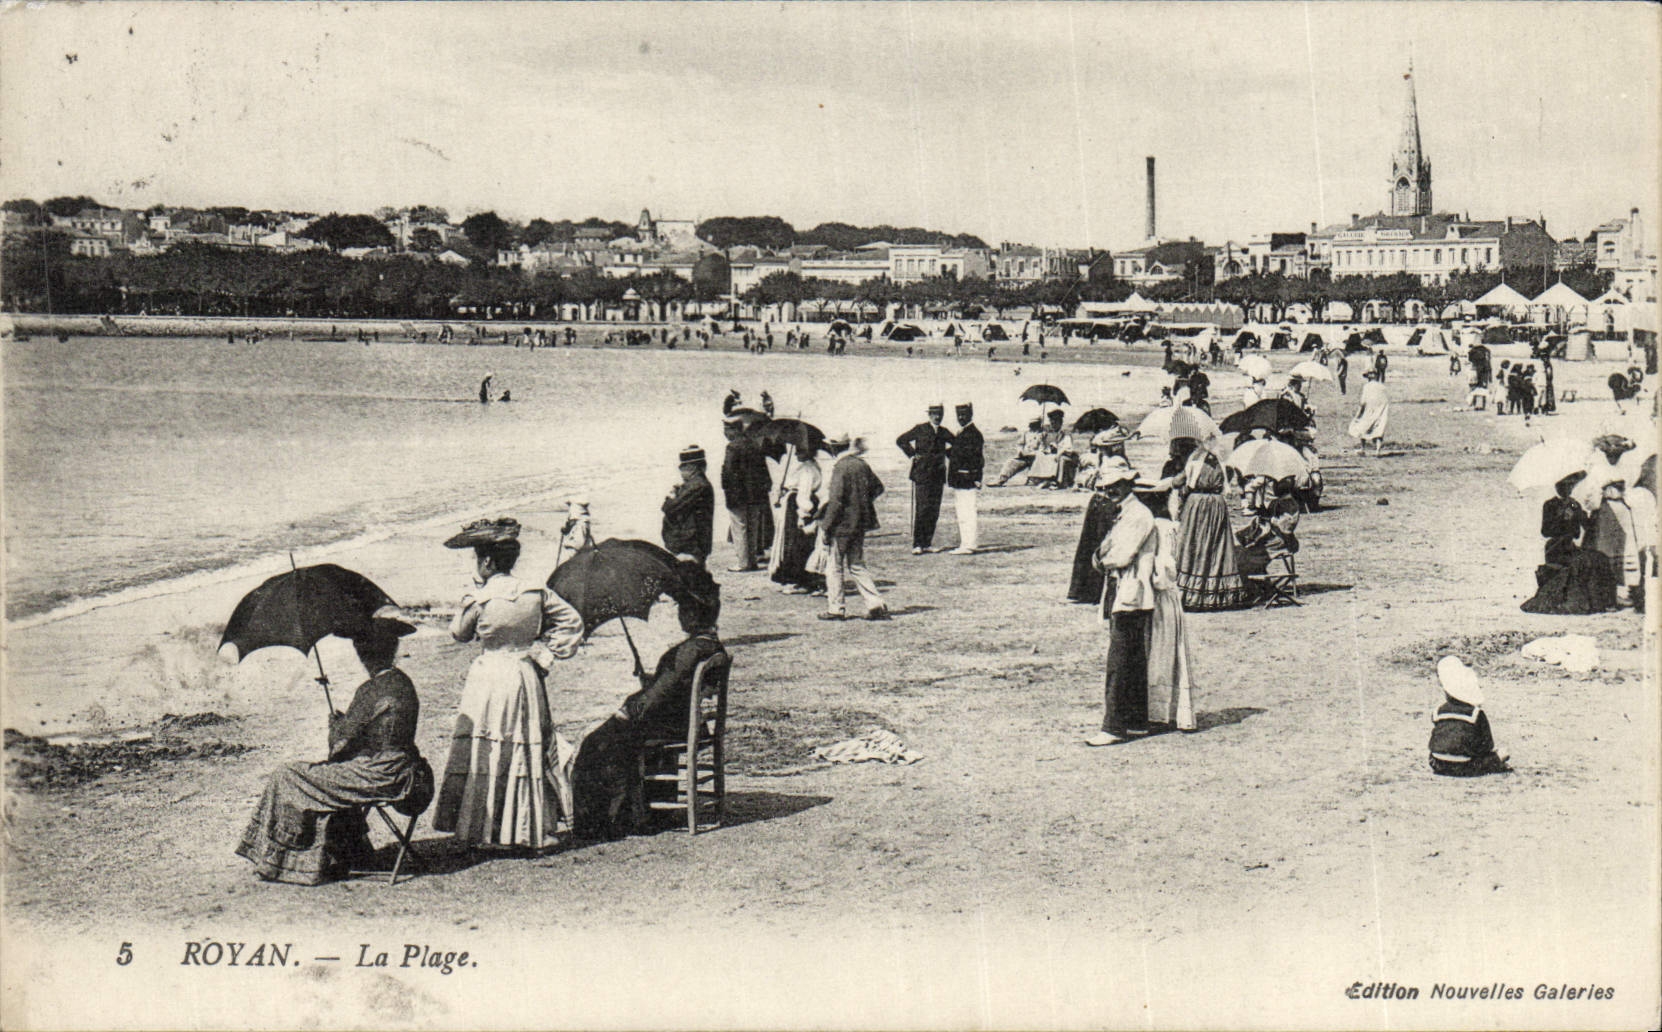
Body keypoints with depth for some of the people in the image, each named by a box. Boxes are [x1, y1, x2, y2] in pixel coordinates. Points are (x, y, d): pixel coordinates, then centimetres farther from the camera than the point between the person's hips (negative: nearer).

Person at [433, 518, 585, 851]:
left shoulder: (479, 599, -12)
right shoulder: (536, 594, -1)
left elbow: (459, 633, 5)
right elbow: (573, 621, 5)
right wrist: (546, 654, 5)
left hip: (489, 678, -4)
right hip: (526, 679, 4)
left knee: (484, 757, 2)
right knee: (528, 754, 12)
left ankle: (479, 831, 1)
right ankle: (528, 832, 16)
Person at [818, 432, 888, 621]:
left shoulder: (840, 468, -16)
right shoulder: (861, 465, 6)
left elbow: (836, 501, -20)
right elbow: (878, 487, 16)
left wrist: (827, 528, -15)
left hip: (843, 525, -7)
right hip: (859, 524, 7)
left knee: (834, 566, 5)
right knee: (857, 566, 14)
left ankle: (835, 608, 8)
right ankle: (875, 604, 8)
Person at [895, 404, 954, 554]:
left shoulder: (944, 433, 13)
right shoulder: (920, 429, 1)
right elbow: (901, 440, 3)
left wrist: (945, 455, 12)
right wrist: (912, 454, -4)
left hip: (938, 476, 5)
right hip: (921, 475, -5)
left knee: (934, 512, 4)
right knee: (920, 509, -9)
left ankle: (927, 543, 11)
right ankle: (917, 545, -8)